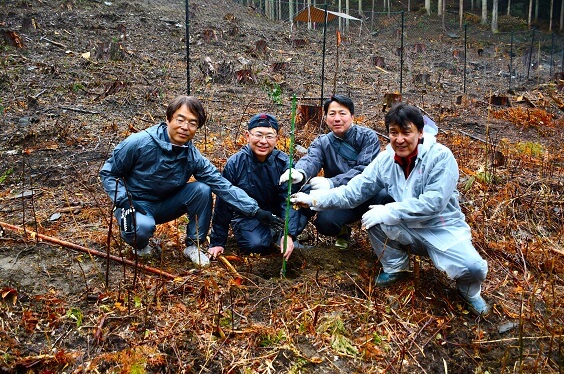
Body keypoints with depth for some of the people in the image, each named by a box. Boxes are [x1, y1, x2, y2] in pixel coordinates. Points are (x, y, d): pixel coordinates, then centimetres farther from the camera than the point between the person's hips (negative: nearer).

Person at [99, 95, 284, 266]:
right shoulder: (139, 143, -22)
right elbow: (108, 173, -10)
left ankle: (194, 246, -2)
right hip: (134, 204, -4)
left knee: (202, 189, -19)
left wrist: (256, 211, -27)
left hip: (164, 205, 4)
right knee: (143, 227, -38)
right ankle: (140, 245, 2)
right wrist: (124, 202, -24)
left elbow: (224, 186, -18)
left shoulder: (193, 158, -12)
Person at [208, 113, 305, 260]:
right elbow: (223, 204, -10)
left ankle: (278, 234, 1)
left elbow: (289, 200, -20)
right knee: (256, 245, -32)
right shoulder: (235, 163, -16)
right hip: (246, 215, -2)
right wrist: (217, 242, -6)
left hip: (276, 213, 2)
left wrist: (289, 233, -35)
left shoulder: (283, 162, -13)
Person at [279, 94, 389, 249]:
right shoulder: (321, 143, 3)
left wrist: (332, 183, -35)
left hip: (367, 194, -2)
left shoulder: (368, 136, -4)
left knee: (386, 195, -35)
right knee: (324, 223, -29)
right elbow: (310, 160, -19)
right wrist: (299, 173, -45)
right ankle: (342, 232, 9)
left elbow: (365, 169, -20)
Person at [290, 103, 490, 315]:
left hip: (443, 229, -4)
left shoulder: (441, 156, -19)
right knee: (374, 219, -21)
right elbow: (354, 191, -5)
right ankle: (395, 268, 7)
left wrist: (388, 212, -28)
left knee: (473, 268, -29)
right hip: (409, 231, 4)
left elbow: (433, 203, -27)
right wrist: (314, 199, -13)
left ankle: (469, 290, 11)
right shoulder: (385, 160, -5)